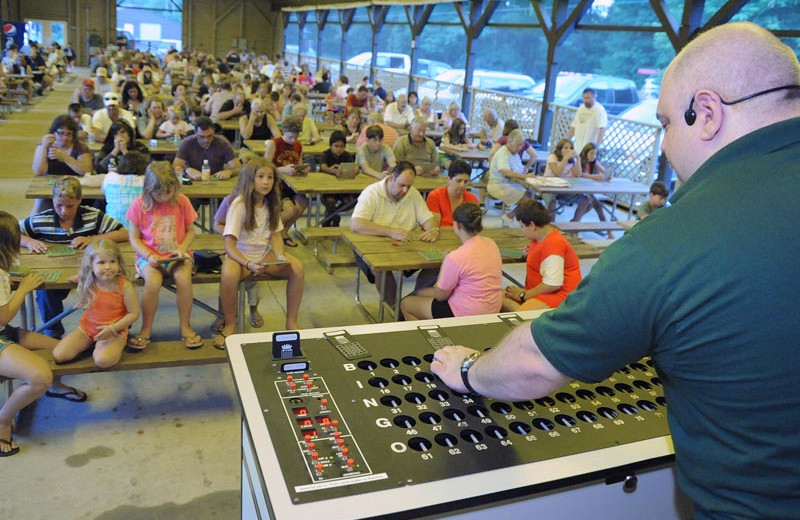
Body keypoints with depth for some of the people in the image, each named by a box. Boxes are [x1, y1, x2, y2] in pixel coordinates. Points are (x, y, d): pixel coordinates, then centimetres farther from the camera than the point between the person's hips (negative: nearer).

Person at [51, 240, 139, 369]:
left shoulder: (124, 286, -18)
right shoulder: (88, 284, -7)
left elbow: (134, 313, -13)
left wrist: (112, 328, -22)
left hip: (115, 332, -4)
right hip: (87, 328, 4)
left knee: (102, 360, -31)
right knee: (58, 355, -8)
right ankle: (92, 344, 13)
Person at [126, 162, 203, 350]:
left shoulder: (182, 202, -2)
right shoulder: (139, 204, -5)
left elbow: (190, 231, 7)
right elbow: (134, 238, 0)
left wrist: (181, 249, -11)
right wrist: (149, 256, -15)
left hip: (176, 255, 1)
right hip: (149, 256, -1)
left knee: (184, 278, -30)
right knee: (153, 281, -31)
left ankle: (185, 327, -10)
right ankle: (146, 329, -9)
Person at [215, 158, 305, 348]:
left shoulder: (272, 202, 1)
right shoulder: (239, 205, -17)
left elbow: (275, 234, 5)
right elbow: (229, 245, -20)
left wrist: (281, 256, -14)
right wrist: (248, 264, -35)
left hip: (265, 254, 5)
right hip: (241, 255, -5)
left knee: (297, 268, -20)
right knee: (229, 274, -37)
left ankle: (291, 321, -5)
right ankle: (230, 325, -14)